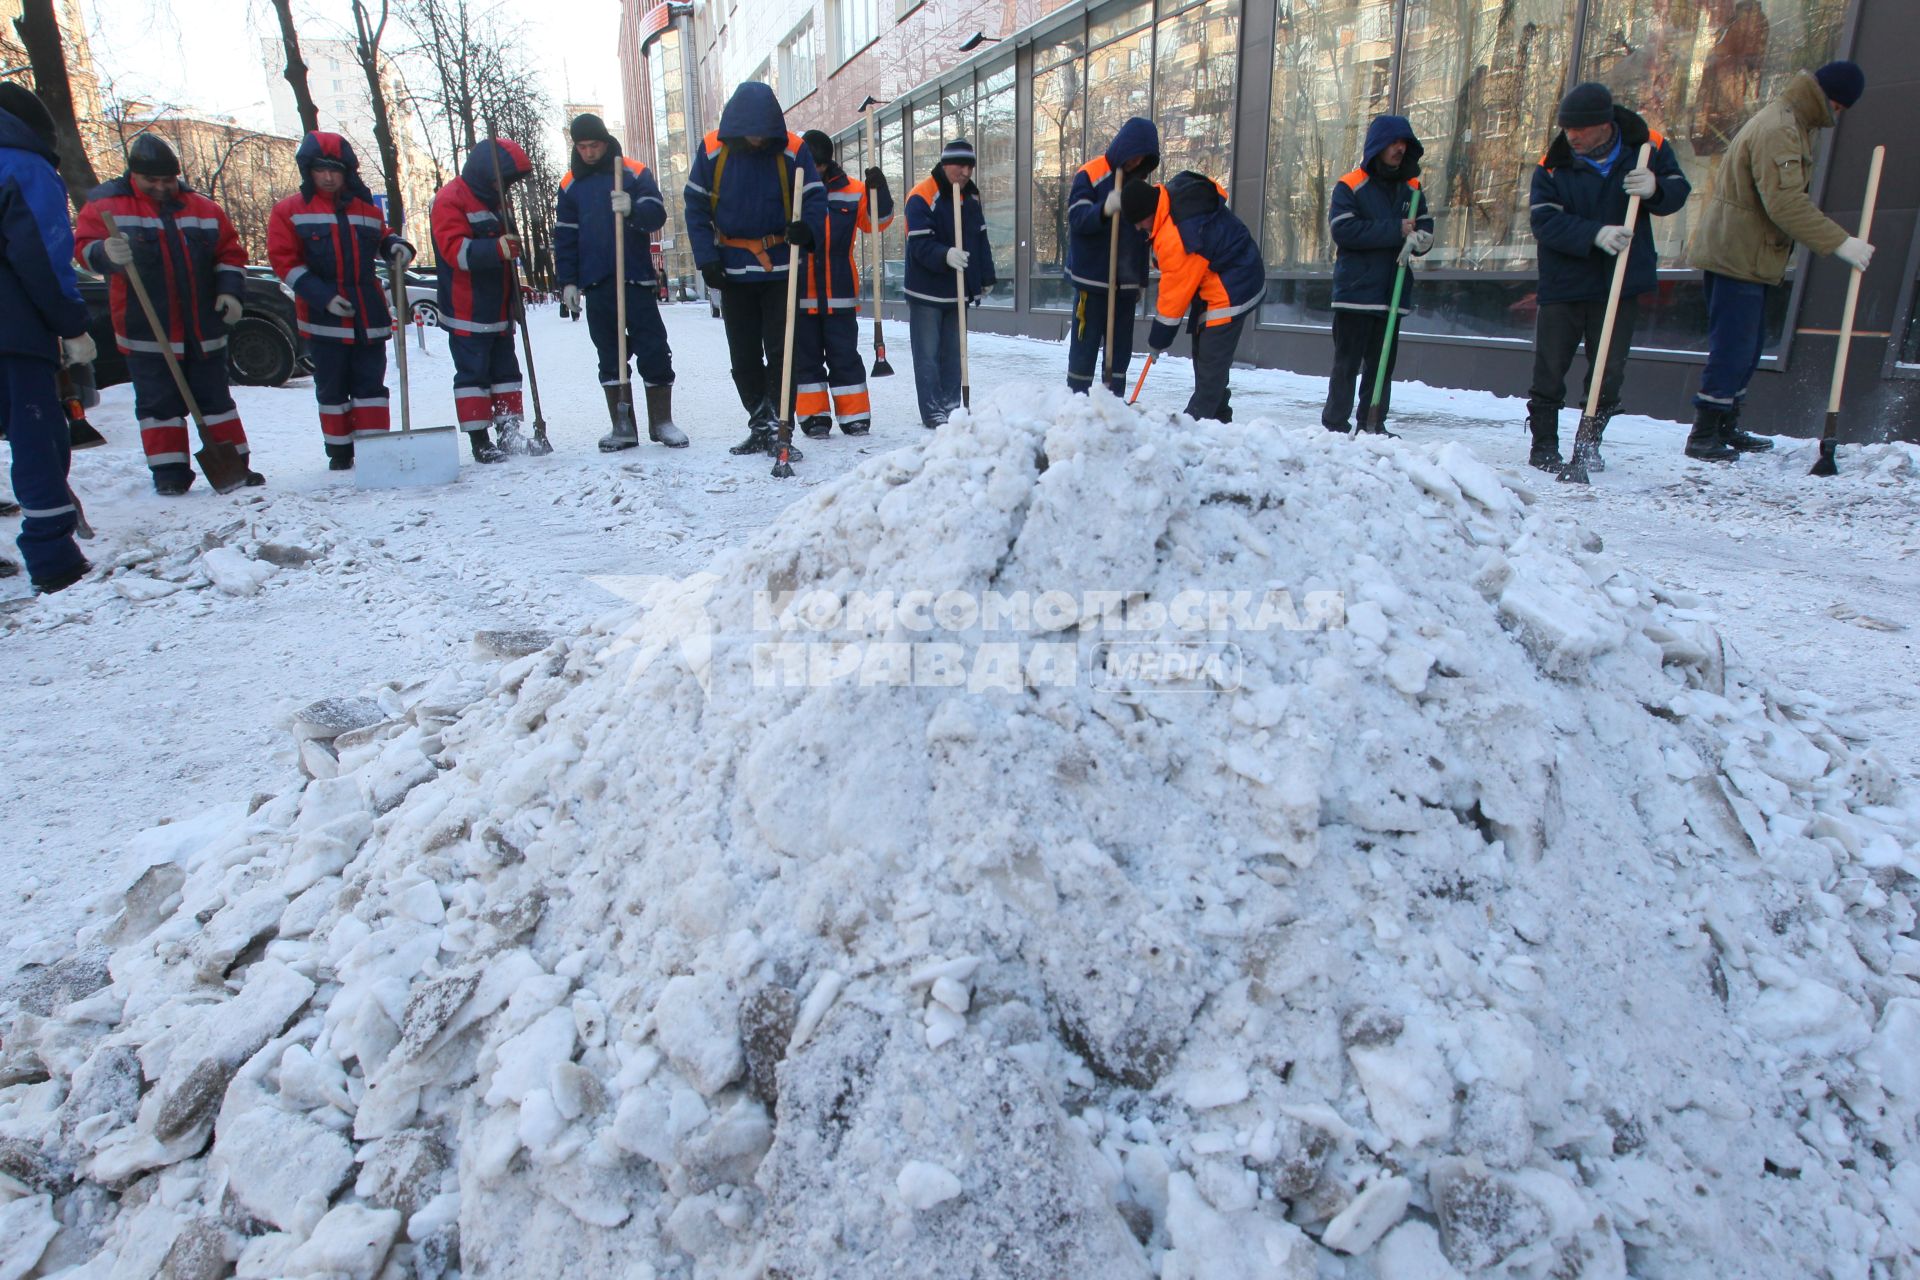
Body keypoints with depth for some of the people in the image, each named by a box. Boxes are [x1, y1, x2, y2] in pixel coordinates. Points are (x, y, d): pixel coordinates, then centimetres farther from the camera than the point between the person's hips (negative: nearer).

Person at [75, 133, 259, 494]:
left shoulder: (202, 208, 9)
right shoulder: (106, 206, 0)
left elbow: (230, 252, 13)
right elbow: (84, 246, -9)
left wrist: (229, 290, -2)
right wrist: (106, 253, -33)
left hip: (204, 329, 2)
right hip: (146, 332, -2)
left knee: (215, 398, 10)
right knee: (158, 403, 1)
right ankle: (170, 471, 7)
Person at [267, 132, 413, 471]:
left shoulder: (366, 209, 10)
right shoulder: (290, 211, 2)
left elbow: (382, 239, 26)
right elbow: (284, 260, -3)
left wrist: (396, 247, -1)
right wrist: (323, 297, -15)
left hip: (369, 315, 2)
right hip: (323, 319, -2)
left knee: (370, 384, 2)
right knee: (332, 389, 6)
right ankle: (339, 452, 16)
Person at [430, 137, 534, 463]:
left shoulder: (490, 200, 19)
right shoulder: (450, 200, -11)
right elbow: (455, 250, -24)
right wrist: (498, 249, -37)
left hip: (497, 311, 9)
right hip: (467, 313, -9)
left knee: (505, 370, 10)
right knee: (473, 373, -5)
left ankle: (510, 433, 15)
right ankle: (479, 440, -2)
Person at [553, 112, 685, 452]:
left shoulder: (635, 173, 3)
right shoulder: (571, 185, 11)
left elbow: (657, 216, -8)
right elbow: (565, 237, 12)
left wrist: (632, 209, -29)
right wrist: (567, 281, 5)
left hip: (636, 279, -3)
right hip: (596, 284, 3)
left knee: (653, 351, -3)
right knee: (609, 356, 4)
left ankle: (662, 422, 6)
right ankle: (623, 427, 8)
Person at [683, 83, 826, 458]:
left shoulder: (792, 150, -6)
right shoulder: (712, 150, -3)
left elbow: (815, 197, -3)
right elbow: (696, 207, 1)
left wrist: (807, 227, -26)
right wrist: (707, 258, -9)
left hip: (781, 269, -2)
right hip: (733, 271, 2)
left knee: (781, 352, -5)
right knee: (743, 356, 9)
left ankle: (779, 428, -1)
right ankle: (759, 427, 20)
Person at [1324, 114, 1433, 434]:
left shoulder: (1411, 188, 14)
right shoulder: (1350, 186, -2)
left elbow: (1425, 229, 11)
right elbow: (1343, 230, -15)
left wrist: (1417, 240, -15)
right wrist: (1395, 231, -16)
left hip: (1392, 292, 5)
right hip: (1355, 290, -5)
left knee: (1382, 365, 7)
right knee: (1347, 364, -3)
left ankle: (1372, 426, 13)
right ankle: (1335, 425, 2)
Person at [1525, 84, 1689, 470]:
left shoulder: (1648, 147, -2)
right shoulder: (1553, 164, -6)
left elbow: (1678, 191, 4)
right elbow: (1545, 222, -14)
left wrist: (1655, 189, -19)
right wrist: (1596, 234, -27)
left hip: (1621, 284, 1)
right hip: (1563, 283, -1)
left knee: (1609, 373, 5)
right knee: (1549, 371, 1)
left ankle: (1589, 445, 19)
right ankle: (1543, 445, 14)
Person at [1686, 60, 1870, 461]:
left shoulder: (1789, 123, 17)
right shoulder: (1778, 130, -18)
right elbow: (1786, 204, -26)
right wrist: (1840, 242, -24)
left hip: (1744, 256, 11)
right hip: (1736, 257, -11)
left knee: (1747, 345, 15)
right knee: (1732, 347, -10)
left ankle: (1726, 428, 22)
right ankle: (1703, 436, -6)